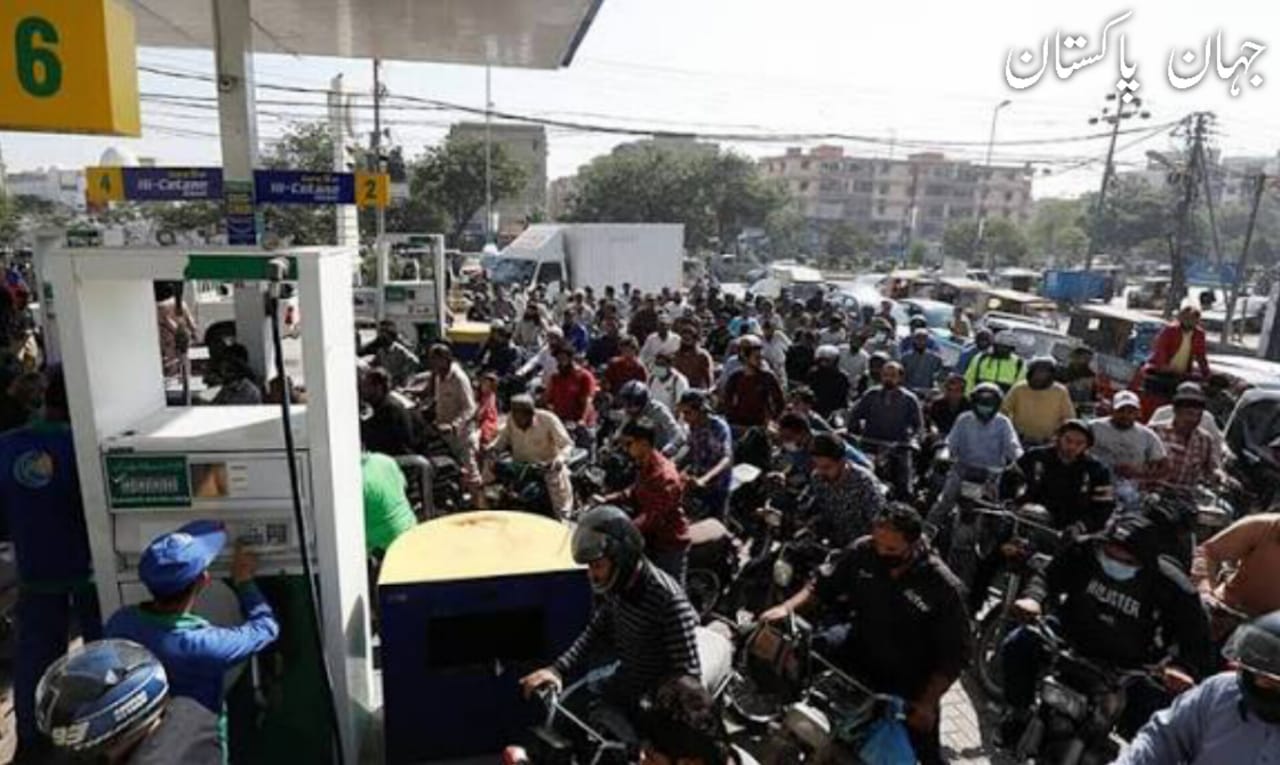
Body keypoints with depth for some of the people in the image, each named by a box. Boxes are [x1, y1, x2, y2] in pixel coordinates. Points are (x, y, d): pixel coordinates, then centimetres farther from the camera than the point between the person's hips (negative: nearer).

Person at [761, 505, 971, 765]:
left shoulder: (942, 587, -25)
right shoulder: (863, 551, -18)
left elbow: (956, 652, -15)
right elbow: (825, 584, -2)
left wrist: (928, 702, -18)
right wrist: (788, 607, -16)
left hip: (908, 680, -2)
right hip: (859, 647, 3)